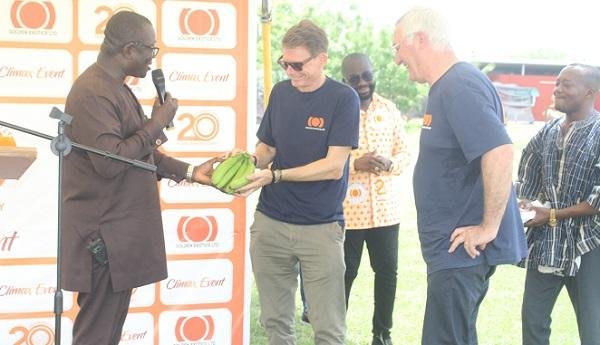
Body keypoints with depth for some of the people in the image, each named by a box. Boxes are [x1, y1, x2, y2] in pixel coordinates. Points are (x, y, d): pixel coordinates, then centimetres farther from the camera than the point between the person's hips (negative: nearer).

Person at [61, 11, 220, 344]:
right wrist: (157, 123, -16)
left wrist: (189, 172, 14)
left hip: (120, 232, 10)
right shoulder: (92, 93, -19)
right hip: (102, 239, -10)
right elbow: (110, 161, -27)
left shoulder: (116, 89, 15)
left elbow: (139, 152, 23)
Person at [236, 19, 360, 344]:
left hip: (321, 227, -4)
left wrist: (274, 176, -20)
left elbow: (334, 166, -14)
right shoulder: (280, 92, 7)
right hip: (269, 223, 5)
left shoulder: (343, 98, -8)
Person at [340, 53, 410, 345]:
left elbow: (404, 153, 10)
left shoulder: (389, 109, 7)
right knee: (344, 274, 5)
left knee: (387, 271, 12)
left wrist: (390, 163, -11)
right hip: (347, 210, -4)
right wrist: (355, 163, -22)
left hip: (386, 208, 4)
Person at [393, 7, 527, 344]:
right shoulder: (447, 86, 13)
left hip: (462, 248, -11)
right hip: (456, 245, 11)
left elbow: (500, 151, -30)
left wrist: (489, 227, -24)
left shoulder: (459, 86, -19)